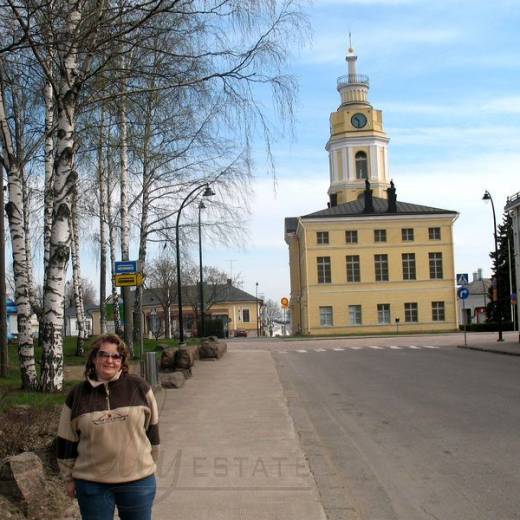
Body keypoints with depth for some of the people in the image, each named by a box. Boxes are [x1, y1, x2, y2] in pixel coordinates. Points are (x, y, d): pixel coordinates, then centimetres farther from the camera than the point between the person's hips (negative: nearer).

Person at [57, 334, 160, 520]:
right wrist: (69, 478, 8)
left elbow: (151, 426, 7)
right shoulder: (78, 395, 0)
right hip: (92, 483, 0)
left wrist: (149, 462, 12)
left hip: (138, 480, 0)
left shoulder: (138, 387, -2)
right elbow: (67, 440, 6)